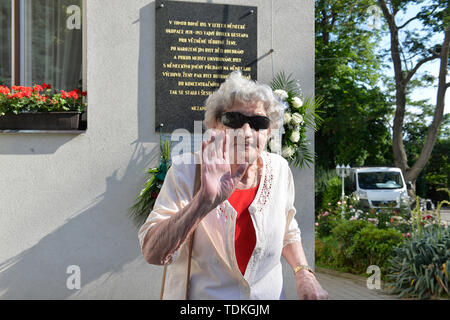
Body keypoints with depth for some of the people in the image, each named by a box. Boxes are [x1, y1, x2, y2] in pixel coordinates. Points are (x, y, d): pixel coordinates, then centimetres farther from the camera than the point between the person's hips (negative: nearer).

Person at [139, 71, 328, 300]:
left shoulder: (279, 169, -7)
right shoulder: (187, 170, -18)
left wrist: (304, 274, -6)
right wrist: (204, 201, -39)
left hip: (269, 294, 3)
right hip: (199, 294, -3)